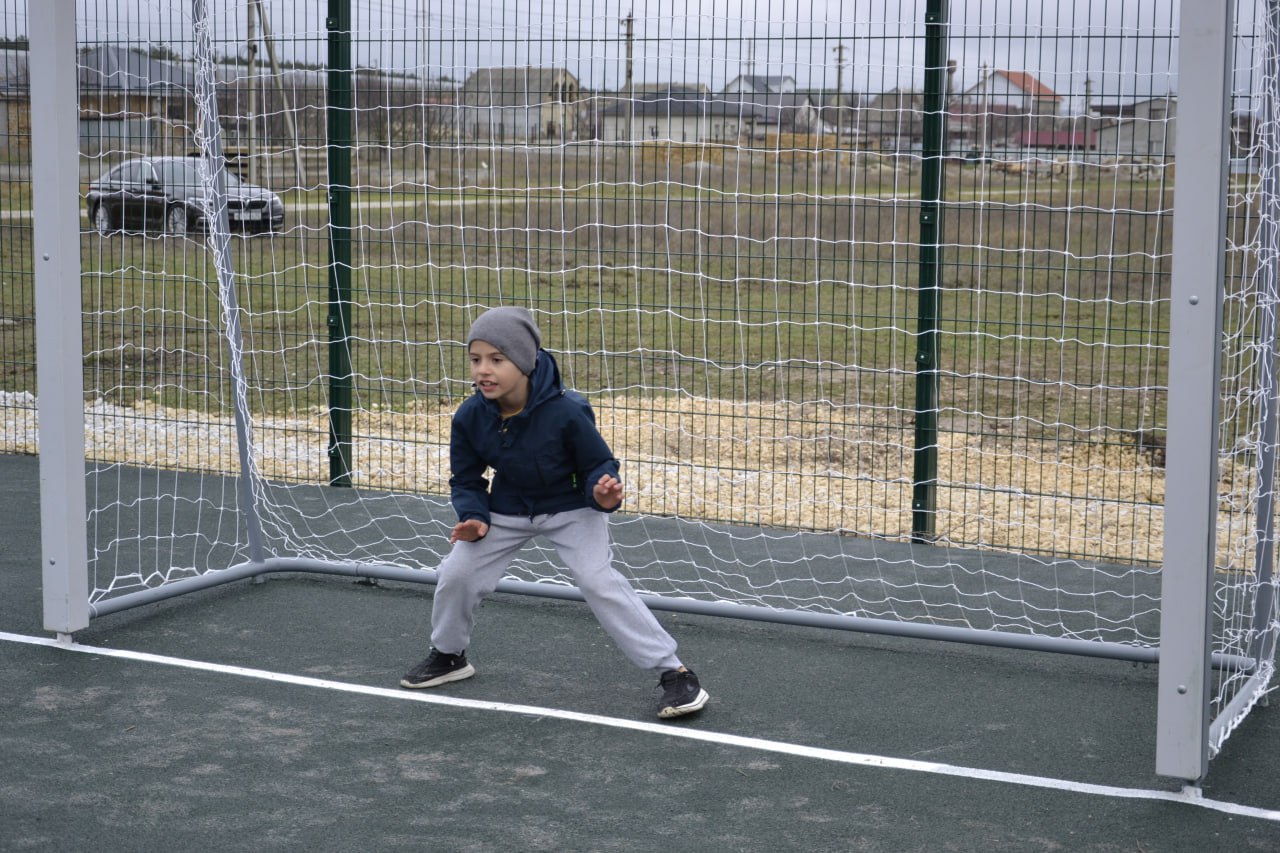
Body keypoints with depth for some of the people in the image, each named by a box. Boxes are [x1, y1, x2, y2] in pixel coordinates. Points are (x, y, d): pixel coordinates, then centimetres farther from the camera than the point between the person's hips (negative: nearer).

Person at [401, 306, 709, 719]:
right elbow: (465, 480, -5)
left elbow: (598, 465, -18)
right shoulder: (469, 417, -20)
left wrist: (603, 493, -40)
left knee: (599, 581, -20)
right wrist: (473, 517, -23)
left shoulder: (566, 412, -32)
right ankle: (448, 655, 30)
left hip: (571, 509, -4)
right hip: (507, 510, 4)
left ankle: (672, 671, -13)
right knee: (456, 574, -1)